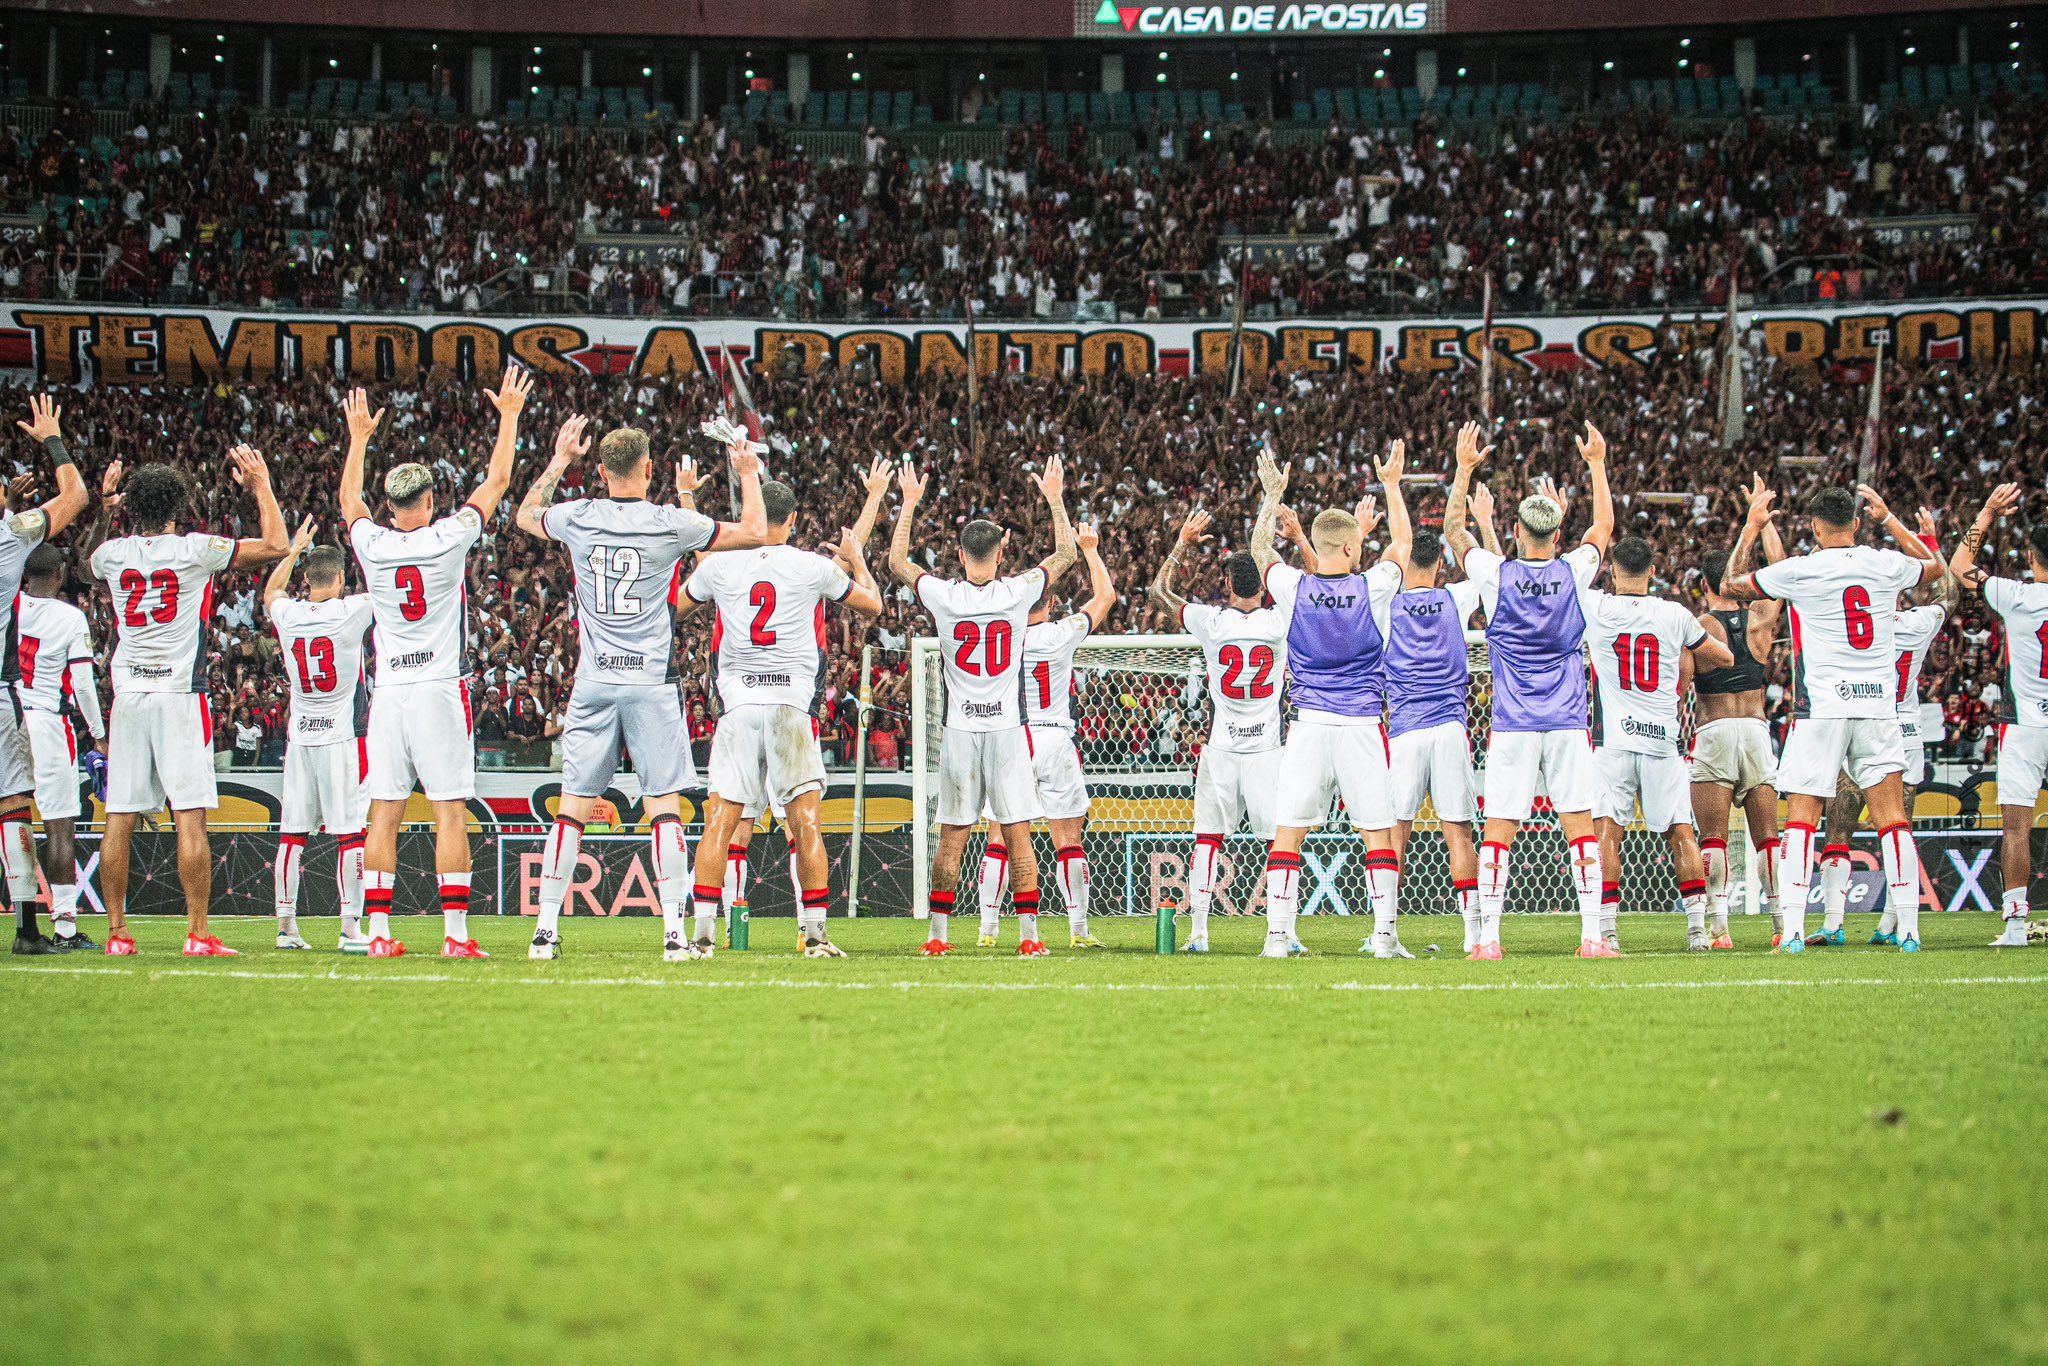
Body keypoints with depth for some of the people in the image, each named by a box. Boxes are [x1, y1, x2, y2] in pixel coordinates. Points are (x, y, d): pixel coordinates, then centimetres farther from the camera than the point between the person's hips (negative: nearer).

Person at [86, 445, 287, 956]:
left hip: (128, 696, 4)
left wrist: (103, 510, 37)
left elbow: (90, 564, 32)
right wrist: (260, 485, 12)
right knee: (190, 817, -5)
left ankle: (117, 932, 7)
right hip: (180, 695, -4)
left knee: (120, 818, 5)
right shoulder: (194, 549, -6)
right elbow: (275, 546, 2)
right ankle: (198, 935, -7)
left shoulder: (115, 552, 5)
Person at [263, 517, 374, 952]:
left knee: (292, 833, 8)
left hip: (300, 737, 4)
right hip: (342, 737, -4)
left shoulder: (286, 614, 1)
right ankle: (350, 928, -7)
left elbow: (271, 591, 26)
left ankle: (286, 925, 11)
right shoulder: (350, 613, -12)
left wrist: (295, 548, 35)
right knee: (349, 834, -3)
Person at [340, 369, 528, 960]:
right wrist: (509, 416, 18)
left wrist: (359, 436, 37)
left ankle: (378, 932, 2)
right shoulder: (447, 540, -6)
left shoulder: (372, 545, 2)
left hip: (389, 690, 3)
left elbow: (349, 499, 24)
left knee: (384, 815, 4)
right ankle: (456, 933, -8)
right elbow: (496, 482, 6)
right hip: (441, 689, -3)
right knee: (451, 813, -4)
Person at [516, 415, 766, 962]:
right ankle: (674, 931, -4)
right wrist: (749, 476, 21)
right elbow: (753, 533, 5)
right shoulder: (669, 523, -6)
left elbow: (525, 515, 24)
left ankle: (546, 927, 5)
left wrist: (558, 461, 34)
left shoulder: (577, 518, 1)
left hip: (594, 682, 2)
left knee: (572, 807, 6)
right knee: (664, 805, 0)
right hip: (652, 682, -2)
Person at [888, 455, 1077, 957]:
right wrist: (1054, 499, 21)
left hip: (959, 731, 1)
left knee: (951, 839, 6)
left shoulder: (943, 596, -6)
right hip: (1008, 728, -1)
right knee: (1019, 836, 1)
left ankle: (938, 934, 8)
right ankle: (1029, 934, 0)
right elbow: (1065, 554, 12)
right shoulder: (1017, 592, -6)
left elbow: (897, 561, 14)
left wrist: (909, 504, 21)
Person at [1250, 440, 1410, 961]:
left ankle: (1278, 934, -2)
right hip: (1363, 726, -1)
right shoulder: (1372, 589, -5)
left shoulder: (1293, 589, -3)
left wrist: (1272, 496, 29)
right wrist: (1391, 484, 25)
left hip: (1309, 723, 1)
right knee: (1378, 834, 6)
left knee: (1287, 834, 3)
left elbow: (1260, 547, 17)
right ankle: (1385, 935, 2)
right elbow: (1401, 542, 15)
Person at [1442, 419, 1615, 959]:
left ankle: (1488, 936, -4)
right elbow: (1603, 527, 18)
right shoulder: (1573, 573, -2)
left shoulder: (1496, 575, -5)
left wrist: (1464, 469, 15)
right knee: (1579, 826, 2)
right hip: (1567, 722, 1)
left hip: (1512, 726, -1)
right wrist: (1596, 464, 25)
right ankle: (1592, 935, -2)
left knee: (1498, 830, 0)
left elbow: (1454, 532, 12)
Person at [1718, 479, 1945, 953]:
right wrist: (1889, 518, 34)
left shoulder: (1800, 571, -7)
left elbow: (1730, 585, 7)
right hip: (1879, 705, 3)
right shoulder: (1886, 565, 3)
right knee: (1892, 818, 3)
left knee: (1801, 819, 0)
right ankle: (1909, 929, -1)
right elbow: (1935, 566, 28)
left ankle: (1794, 931, -8)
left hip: (1822, 708, -3)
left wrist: (1751, 527, 15)